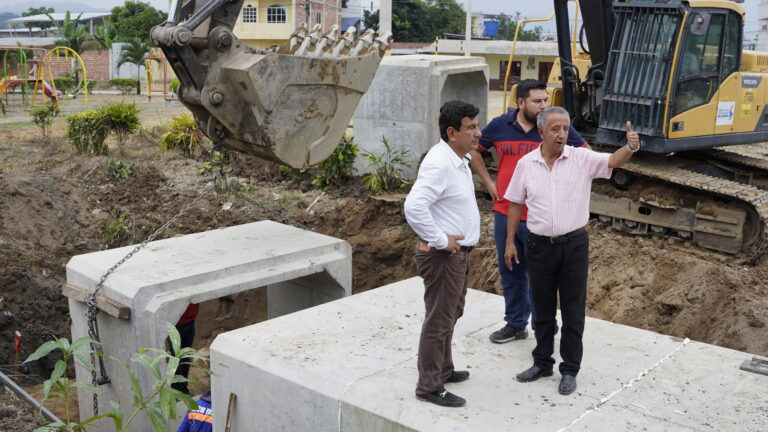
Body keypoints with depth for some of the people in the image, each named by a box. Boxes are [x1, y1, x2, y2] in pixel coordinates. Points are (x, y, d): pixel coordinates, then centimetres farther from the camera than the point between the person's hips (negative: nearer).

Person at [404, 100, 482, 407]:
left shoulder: (459, 159, 9)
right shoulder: (439, 164, -23)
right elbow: (414, 207, -34)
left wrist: (457, 242, 15)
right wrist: (441, 241, -24)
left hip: (458, 253, 10)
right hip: (443, 255, -10)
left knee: (450, 315, 22)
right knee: (439, 322, 0)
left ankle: (443, 370, 39)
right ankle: (429, 387, 12)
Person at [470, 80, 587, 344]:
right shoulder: (500, 125, 1)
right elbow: (473, 150, 16)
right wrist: (488, 182, 9)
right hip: (505, 213, 4)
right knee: (510, 272, 16)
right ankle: (515, 324, 33)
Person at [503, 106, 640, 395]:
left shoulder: (582, 159, -5)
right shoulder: (526, 163, 0)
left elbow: (613, 160, -19)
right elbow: (515, 204, 7)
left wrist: (631, 147, -42)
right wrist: (510, 242, 6)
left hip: (574, 244, -1)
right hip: (539, 245, 2)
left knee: (573, 311, 7)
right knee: (542, 308, 14)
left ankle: (570, 370, 20)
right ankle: (542, 363, 30)